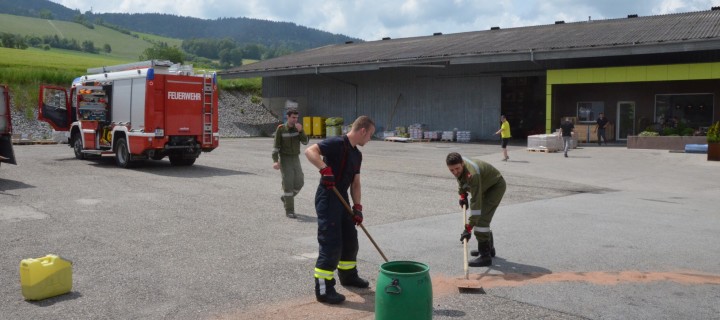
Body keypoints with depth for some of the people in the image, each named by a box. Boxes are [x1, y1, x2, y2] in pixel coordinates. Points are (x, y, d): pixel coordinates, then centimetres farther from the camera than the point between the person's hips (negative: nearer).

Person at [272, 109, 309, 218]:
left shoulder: (298, 128, 2)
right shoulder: (281, 129, -10)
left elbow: (305, 142, -9)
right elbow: (276, 146, -11)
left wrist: (300, 131, -24)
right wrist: (275, 161, -21)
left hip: (296, 159, 5)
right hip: (284, 159, -5)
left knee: (299, 182, 2)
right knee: (288, 184, -10)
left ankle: (285, 197, 30)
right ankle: (289, 211, -3)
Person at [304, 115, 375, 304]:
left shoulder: (357, 155, 14)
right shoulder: (337, 143, -15)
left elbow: (355, 183, 16)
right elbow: (310, 151, -27)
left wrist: (357, 207, 7)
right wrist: (325, 169, -37)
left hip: (342, 199, 10)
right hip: (327, 199, -10)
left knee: (350, 239, 19)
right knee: (331, 244, -9)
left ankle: (348, 276, 38)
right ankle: (323, 289, -1)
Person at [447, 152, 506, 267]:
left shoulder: (472, 174, -41)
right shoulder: (459, 165, -16)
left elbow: (476, 202, -42)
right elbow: (461, 179, 11)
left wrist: (468, 228, -43)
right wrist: (462, 195, 2)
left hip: (496, 186, -9)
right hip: (485, 187, 9)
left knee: (481, 219, -19)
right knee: (478, 216, 13)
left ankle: (485, 256, -16)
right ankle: (489, 248, 29)